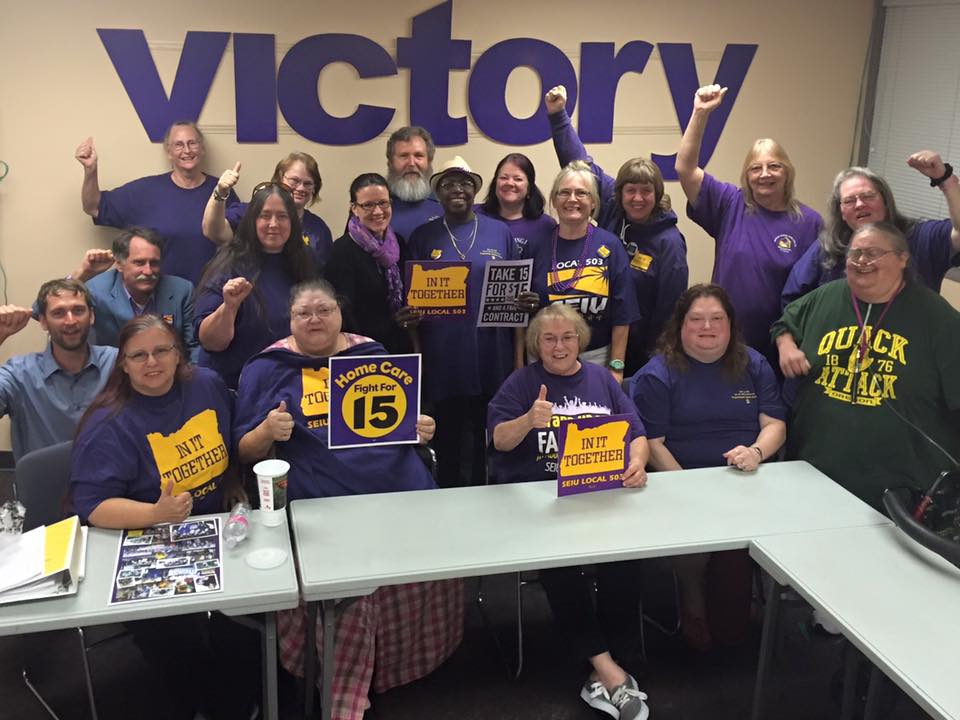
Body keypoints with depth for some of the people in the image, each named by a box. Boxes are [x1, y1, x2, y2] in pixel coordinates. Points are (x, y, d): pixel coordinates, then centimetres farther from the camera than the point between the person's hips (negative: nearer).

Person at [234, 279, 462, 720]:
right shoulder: (267, 368, 8)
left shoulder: (373, 354, 15)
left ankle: (404, 662, 9)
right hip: (321, 503, -3)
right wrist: (268, 431, -13)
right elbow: (246, 452, 8)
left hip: (400, 487, 3)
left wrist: (420, 429, 1)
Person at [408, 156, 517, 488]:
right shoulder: (423, 237, 5)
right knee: (447, 433, 9)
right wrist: (410, 318, -14)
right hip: (442, 356, 0)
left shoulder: (499, 232, 6)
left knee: (488, 434, 10)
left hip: (491, 353, 1)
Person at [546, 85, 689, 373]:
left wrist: (655, 357, -11)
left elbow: (671, 307, -12)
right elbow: (580, 163, 2)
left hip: (641, 352, -4)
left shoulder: (669, 241, -14)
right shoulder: (611, 211, -3)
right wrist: (557, 114, 0)